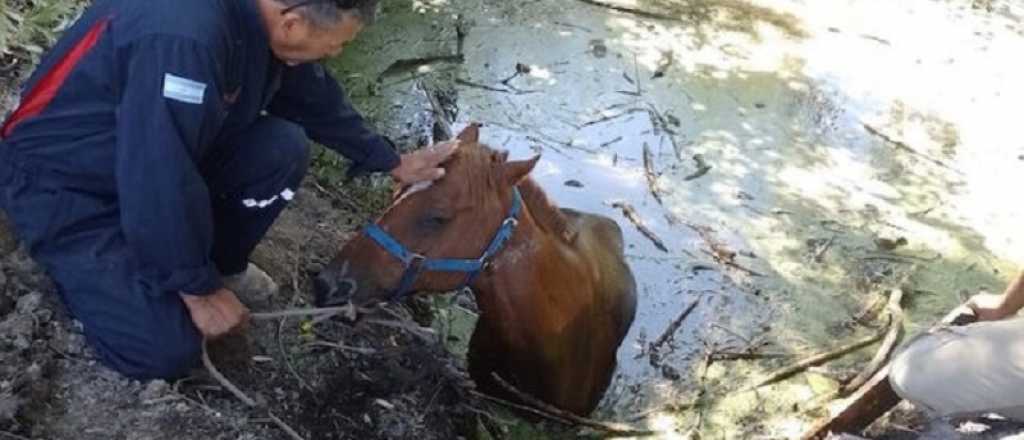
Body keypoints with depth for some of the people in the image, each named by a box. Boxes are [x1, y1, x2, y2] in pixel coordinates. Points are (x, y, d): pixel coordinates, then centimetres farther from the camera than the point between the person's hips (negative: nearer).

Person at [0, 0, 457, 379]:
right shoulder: (185, 37, -38)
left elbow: (314, 96, 7)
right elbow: (159, 182, -34)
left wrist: (393, 162, 13)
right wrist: (199, 289, -20)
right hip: (62, 184, -7)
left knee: (283, 149, -12)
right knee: (167, 349, -16)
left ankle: (222, 264, 10)